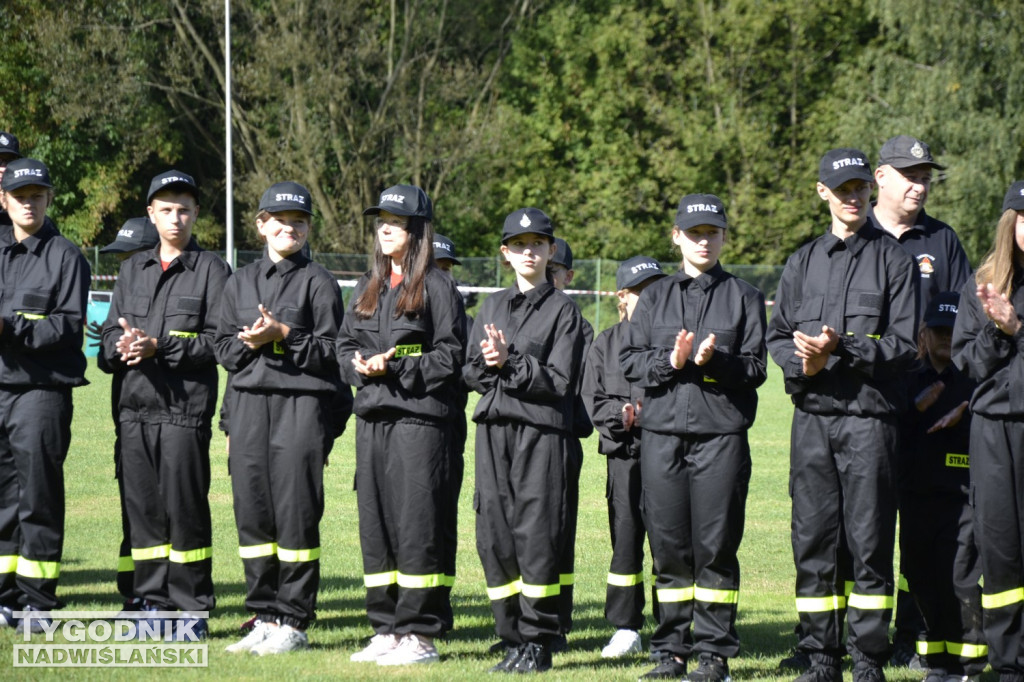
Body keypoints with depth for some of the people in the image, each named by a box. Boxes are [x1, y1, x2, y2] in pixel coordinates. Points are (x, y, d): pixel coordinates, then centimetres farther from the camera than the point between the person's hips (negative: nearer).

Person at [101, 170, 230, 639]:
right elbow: (110, 333, 15)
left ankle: (192, 608, 3)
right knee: (143, 506, 6)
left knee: (185, 507, -4)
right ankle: (154, 603, 15)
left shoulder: (211, 270, 2)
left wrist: (160, 347, -16)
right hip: (136, 406, 5)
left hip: (186, 407, -5)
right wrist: (121, 345, -9)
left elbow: (218, 339, -7)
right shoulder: (133, 270, 18)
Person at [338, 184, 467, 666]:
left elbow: (450, 356, -8)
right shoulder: (367, 287, 18)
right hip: (373, 418, 7)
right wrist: (360, 364, -4)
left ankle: (421, 634, -2)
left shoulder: (436, 286, -3)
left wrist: (395, 367, -15)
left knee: (419, 523, -6)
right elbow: (345, 345, 18)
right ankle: (387, 629, 16)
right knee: (376, 523, 8)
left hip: (422, 419, -7)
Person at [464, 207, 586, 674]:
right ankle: (513, 638, 11)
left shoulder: (562, 309, 1)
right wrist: (490, 364, -7)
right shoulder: (492, 306, 18)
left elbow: (559, 382, -6)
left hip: (541, 431, -5)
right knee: (494, 536, 2)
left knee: (537, 536, -7)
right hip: (494, 430, 5)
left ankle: (538, 642, 1)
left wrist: (510, 360, -13)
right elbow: (470, 371, 14)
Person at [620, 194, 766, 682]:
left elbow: (755, 367, 2)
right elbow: (630, 361, 7)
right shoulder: (655, 297, 15)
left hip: (722, 434, -2)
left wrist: (715, 360, -16)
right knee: (668, 545, 4)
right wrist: (671, 360, -10)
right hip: (663, 434, 2)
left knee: (716, 545, -4)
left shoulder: (744, 297, 9)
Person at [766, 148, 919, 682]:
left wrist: (841, 350, -15)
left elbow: (903, 344, -3)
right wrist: (801, 361, -8)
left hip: (870, 417, -3)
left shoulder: (894, 260, 4)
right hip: (812, 417, 3)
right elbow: (777, 336, 14)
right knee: (813, 540, 3)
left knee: (869, 542, -4)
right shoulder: (802, 263, 16)